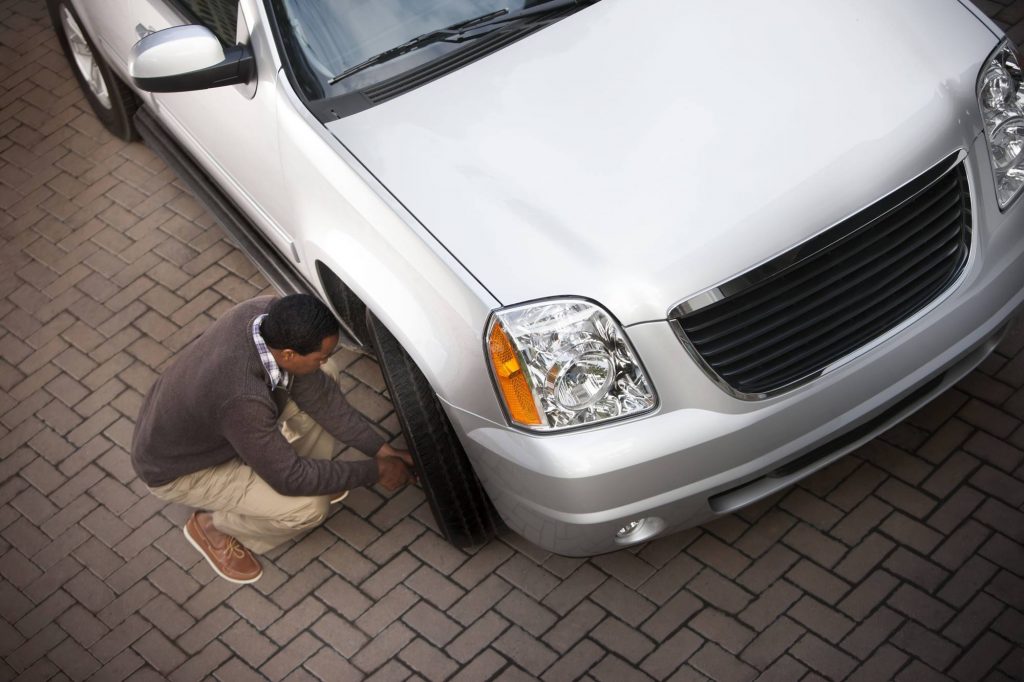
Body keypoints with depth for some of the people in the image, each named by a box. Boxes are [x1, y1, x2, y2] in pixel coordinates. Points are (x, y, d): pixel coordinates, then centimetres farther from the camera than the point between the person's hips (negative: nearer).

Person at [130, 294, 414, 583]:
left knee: (322, 379, -6)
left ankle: (317, 476, 15)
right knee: (309, 507, -21)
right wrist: (375, 472, -19)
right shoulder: (243, 398, -43)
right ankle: (211, 527, 6)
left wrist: (380, 448, -8)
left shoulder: (270, 314, -22)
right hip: (176, 470, -8)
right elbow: (290, 478, -28)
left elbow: (318, 392, -8)